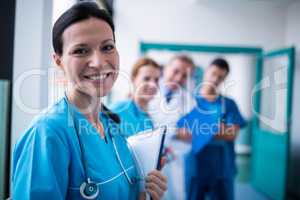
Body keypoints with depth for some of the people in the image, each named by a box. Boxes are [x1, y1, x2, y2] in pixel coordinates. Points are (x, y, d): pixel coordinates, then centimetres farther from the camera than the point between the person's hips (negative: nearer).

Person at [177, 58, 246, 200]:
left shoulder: (229, 104, 6)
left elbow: (232, 134, -6)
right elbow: (179, 132, -5)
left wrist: (200, 131, -19)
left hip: (222, 169, 1)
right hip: (195, 167, -1)